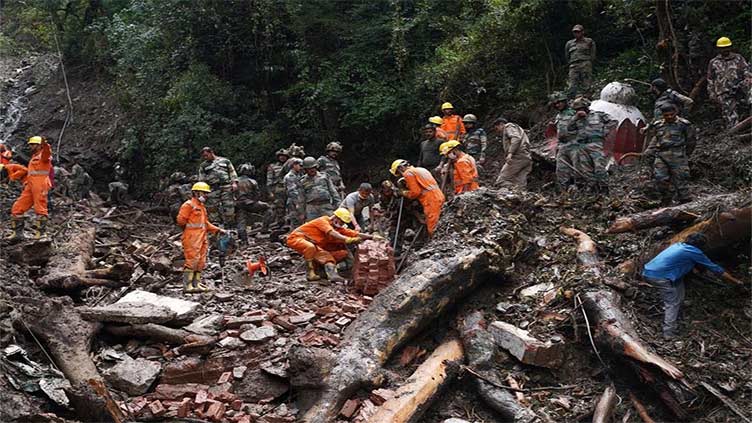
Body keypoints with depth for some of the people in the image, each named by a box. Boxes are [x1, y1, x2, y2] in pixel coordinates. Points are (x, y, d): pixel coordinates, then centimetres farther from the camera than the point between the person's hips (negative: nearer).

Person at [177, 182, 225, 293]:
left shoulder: (202, 207, 22)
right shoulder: (188, 205, -7)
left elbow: (206, 224, 23)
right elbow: (181, 220, -13)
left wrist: (218, 230, 15)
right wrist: (190, 228, 0)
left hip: (202, 238, 9)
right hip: (192, 238, -9)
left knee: (201, 262, 9)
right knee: (192, 260, -12)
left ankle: (196, 283, 17)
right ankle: (187, 285, -9)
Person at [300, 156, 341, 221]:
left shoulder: (324, 176, 11)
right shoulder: (303, 182, 12)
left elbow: (333, 191, 11)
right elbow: (302, 199, 15)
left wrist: (338, 204, 4)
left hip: (326, 207, 0)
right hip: (312, 208, 0)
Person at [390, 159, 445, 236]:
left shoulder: (408, 173, -1)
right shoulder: (420, 170, 27)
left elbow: (415, 192, -9)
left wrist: (404, 193, 7)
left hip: (431, 201, -9)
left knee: (432, 228, -9)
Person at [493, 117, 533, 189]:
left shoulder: (508, 126, 9)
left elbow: (516, 138, -12)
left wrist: (510, 153, -22)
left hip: (518, 157, -10)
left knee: (502, 180, -15)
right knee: (520, 185, 0)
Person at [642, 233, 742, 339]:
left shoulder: (678, 245, 21)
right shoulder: (694, 252, 2)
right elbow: (715, 268, 10)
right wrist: (736, 281, 20)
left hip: (647, 272, 8)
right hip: (660, 276, -8)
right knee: (673, 303, 5)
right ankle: (669, 333, 3)